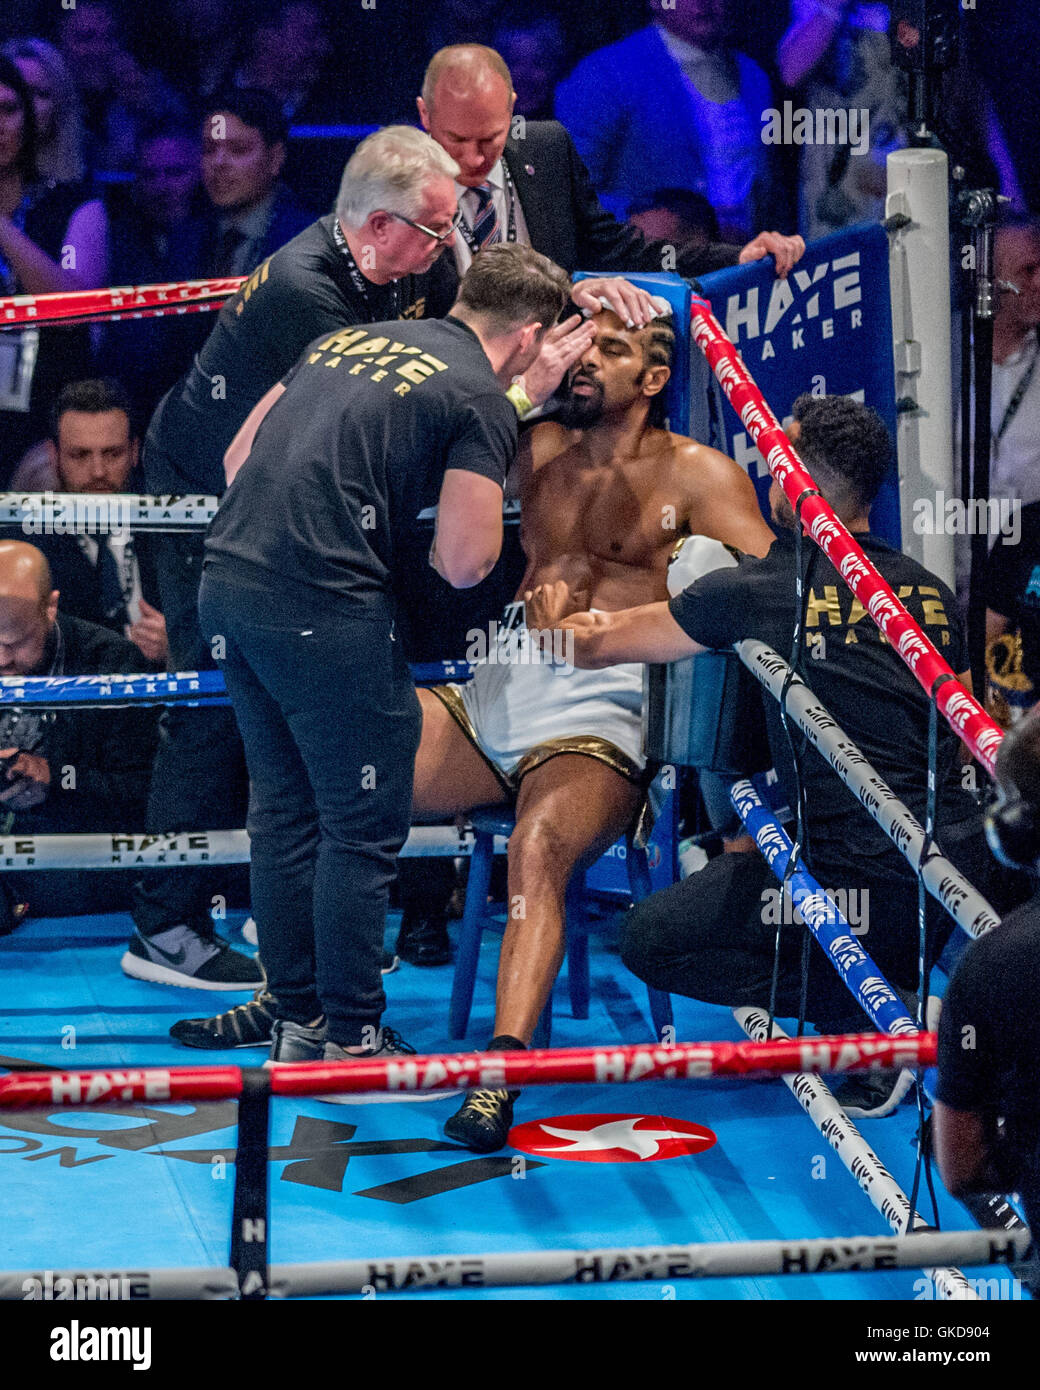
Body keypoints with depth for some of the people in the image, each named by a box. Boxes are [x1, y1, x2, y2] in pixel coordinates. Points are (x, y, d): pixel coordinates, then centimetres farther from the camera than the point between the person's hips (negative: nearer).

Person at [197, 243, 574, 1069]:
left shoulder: (350, 338, 19)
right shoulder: (482, 400, -2)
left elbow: (239, 459, 21)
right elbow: (463, 563, -9)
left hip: (228, 579, 8)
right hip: (323, 608, -8)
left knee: (284, 807, 18)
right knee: (364, 827, 4)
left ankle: (296, 1023, 26)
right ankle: (350, 1039, 10)